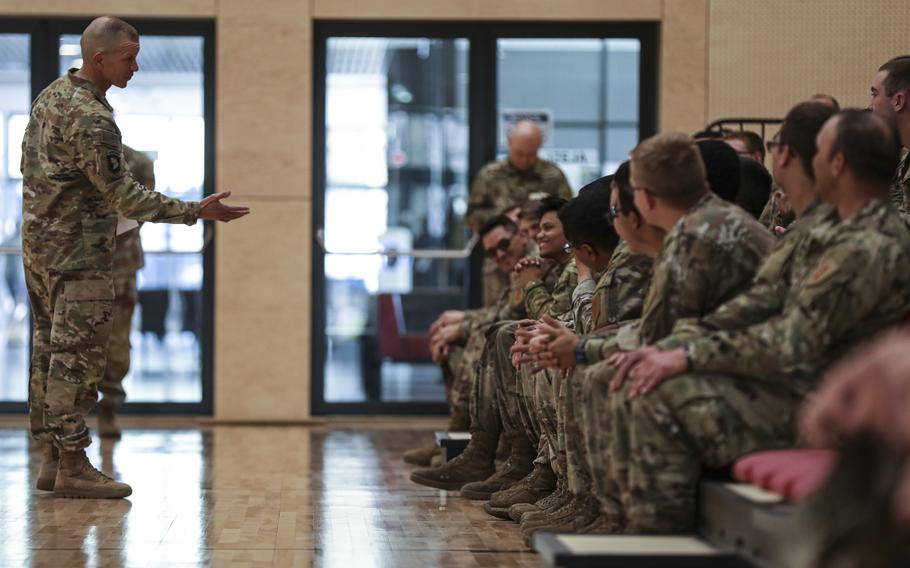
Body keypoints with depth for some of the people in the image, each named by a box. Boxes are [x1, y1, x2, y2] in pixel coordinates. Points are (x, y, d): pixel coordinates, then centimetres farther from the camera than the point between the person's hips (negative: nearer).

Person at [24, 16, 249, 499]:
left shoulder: (51, 95, 9)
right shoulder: (91, 119, -21)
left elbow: (30, 164, 18)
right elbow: (122, 195, -22)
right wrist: (195, 212, -20)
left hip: (38, 245, 10)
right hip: (77, 254, -10)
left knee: (50, 352, 11)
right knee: (78, 357, -5)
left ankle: (52, 459, 17)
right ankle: (72, 468, -3)